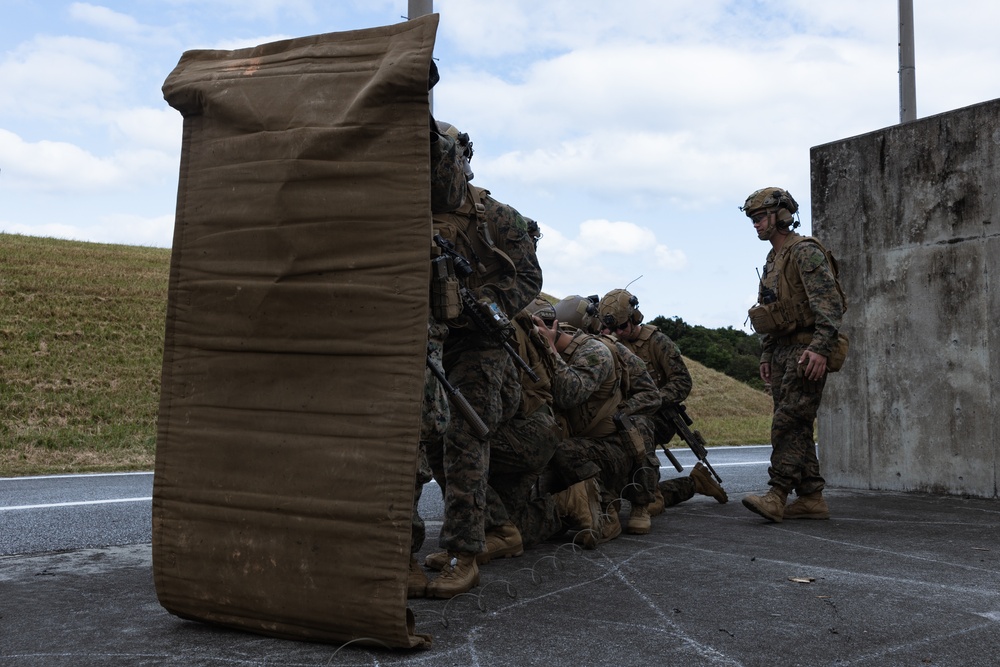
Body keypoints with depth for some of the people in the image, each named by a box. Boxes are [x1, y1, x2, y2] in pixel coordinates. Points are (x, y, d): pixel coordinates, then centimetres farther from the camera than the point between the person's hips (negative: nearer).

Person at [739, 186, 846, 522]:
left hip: (806, 352, -10)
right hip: (782, 352, 10)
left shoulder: (805, 252, -9)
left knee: (788, 422, -14)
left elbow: (830, 304, -18)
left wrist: (820, 348, -26)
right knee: (797, 427, 7)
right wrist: (765, 356, 19)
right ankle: (812, 498, 11)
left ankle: (777, 495, -16)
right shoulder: (773, 260, 21)